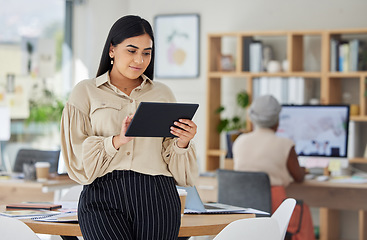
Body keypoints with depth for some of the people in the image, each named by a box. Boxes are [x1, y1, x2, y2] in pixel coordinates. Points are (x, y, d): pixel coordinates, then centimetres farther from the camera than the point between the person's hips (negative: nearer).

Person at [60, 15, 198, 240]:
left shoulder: (163, 93, 16)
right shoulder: (85, 92, 10)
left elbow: (176, 167, 15)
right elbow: (78, 159, 0)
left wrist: (183, 142, -6)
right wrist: (117, 140, -15)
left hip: (155, 197, 2)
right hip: (104, 198, -2)